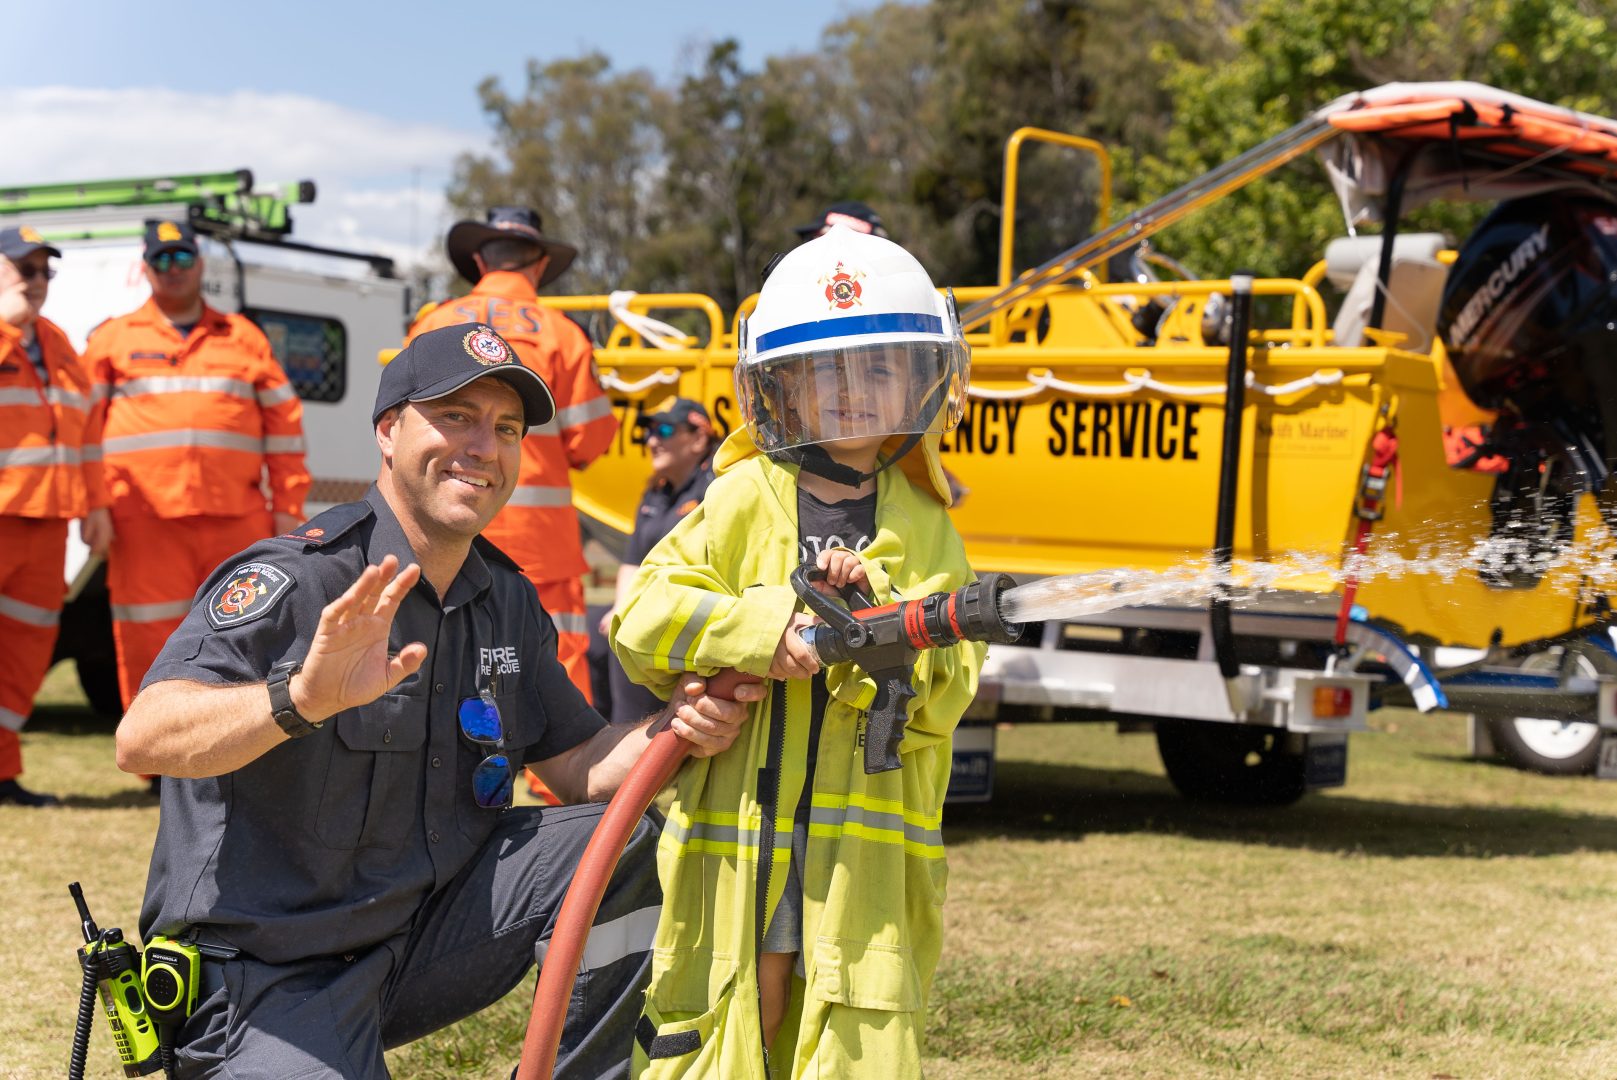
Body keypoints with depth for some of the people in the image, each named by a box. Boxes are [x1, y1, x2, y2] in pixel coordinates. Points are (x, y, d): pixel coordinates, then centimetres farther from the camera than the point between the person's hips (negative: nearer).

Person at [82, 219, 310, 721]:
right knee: (151, 643, -3)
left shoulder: (244, 338, 16)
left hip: (237, 517, 2)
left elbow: (284, 423, 13)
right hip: (144, 521, -2)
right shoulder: (112, 339, 13)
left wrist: (287, 507, 6)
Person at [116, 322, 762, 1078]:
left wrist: (676, 729, -11)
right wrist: (300, 699, -50)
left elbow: (576, 763, 11)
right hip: (265, 979, -6)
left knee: (625, 847, -7)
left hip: (426, 932, 6)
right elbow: (141, 739, -32)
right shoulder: (295, 582, -19)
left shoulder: (506, 600, 5)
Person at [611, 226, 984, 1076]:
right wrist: (761, 629, -17)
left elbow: (945, 688, 0)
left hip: (867, 847, 1)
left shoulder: (924, 529, 9)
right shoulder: (745, 499, 3)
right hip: (731, 835, -1)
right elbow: (639, 617, -5)